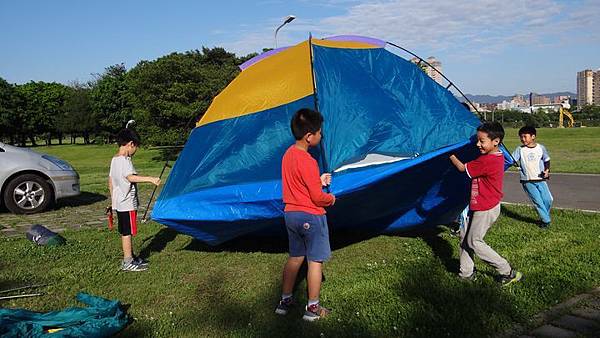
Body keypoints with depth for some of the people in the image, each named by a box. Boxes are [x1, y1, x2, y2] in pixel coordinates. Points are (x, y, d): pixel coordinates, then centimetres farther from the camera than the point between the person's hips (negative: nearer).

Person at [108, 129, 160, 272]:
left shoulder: (114, 160, 12)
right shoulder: (125, 160, -17)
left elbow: (110, 181, 17)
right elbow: (131, 177, -33)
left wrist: (112, 200, 24)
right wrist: (150, 179, -40)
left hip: (118, 202, 10)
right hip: (127, 203, -10)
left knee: (124, 232, 16)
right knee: (127, 232, -2)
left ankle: (130, 257, 27)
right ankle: (127, 262, 5)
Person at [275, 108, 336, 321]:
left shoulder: (288, 154, 4)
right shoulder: (308, 162, -23)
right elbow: (318, 198, -20)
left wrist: (318, 181, 11)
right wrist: (331, 198, 0)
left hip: (291, 214, 8)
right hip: (311, 216, -8)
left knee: (295, 257, 20)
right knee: (315, 261, 5)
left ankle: (285, 300, 29)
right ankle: (312, 308, 15)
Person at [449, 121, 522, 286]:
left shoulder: (487, 161, -27)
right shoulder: (497, 156, 3)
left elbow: (462, 168, -17)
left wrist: (450, 154, -3)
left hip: (486, 210, -10)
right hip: (478, 206, 10)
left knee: (474, 242, 1)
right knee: (464, 235, 14)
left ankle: (508, 272, 11)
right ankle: (466, 273, 24)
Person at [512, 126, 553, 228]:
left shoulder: (541, 148, 1)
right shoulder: (520, 149, -3)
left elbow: (546, 160, 12)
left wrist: (547, 170, -2)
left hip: (540, 179, 2)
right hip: (527, 181, -1)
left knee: (548, 200, -1)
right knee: (538, 201, -2)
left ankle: (544, 217, 23)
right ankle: (546, 220, 12)